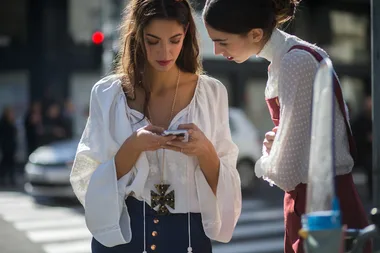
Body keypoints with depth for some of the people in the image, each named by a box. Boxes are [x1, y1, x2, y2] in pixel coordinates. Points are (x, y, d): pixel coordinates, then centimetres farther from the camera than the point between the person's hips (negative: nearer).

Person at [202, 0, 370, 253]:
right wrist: (277, 144, 0)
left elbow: (286, 172, -22)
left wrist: (264, 163, -2)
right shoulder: (286, 59, 8)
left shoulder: (296, 63, -21)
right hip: (310, 203, 9)